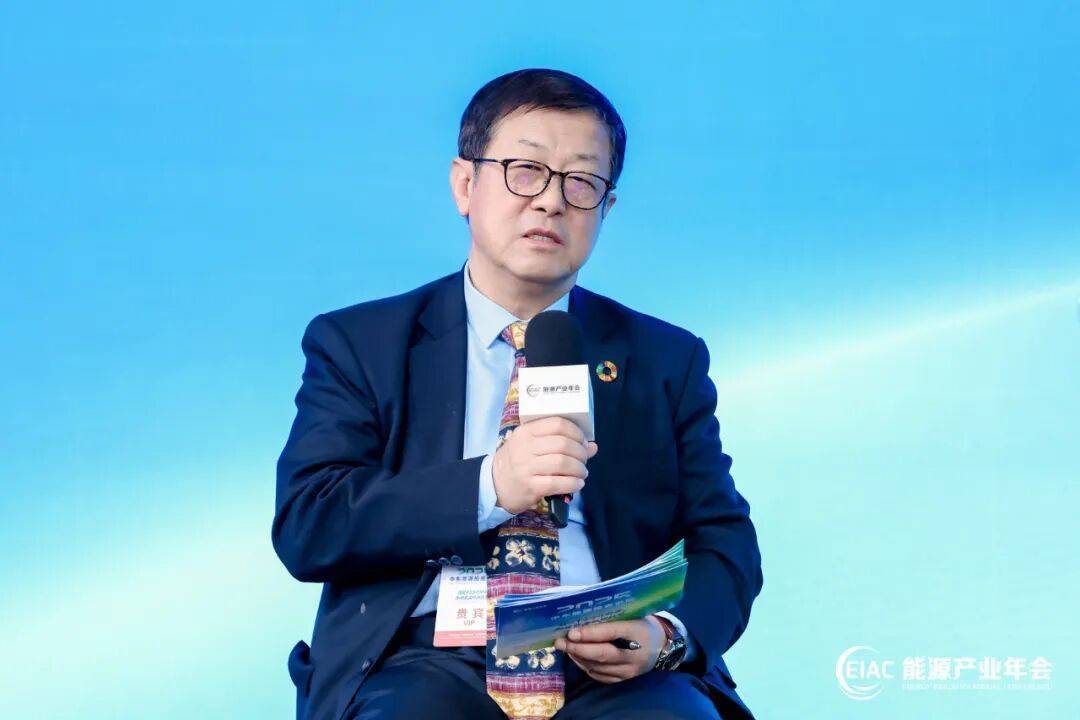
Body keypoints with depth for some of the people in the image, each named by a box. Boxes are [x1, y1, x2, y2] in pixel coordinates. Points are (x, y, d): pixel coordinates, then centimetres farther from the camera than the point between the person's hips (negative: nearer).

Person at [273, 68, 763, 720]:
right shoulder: (356, 345, 12)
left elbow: (727, 546, 12)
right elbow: (303, 527, -1)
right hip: (429, 657, -2)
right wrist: (489, 486, -15)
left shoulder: (668, 360, 18)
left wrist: (667, 633, -12)